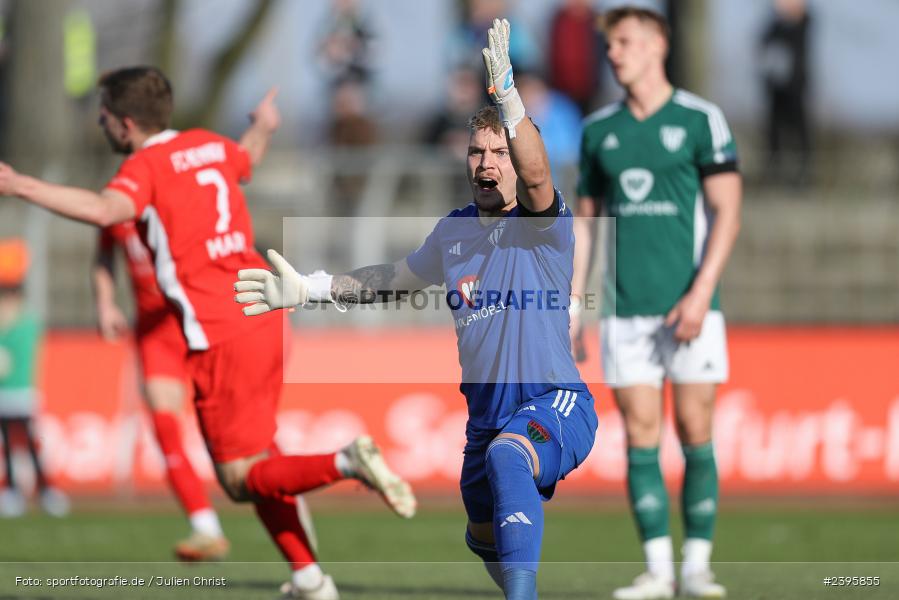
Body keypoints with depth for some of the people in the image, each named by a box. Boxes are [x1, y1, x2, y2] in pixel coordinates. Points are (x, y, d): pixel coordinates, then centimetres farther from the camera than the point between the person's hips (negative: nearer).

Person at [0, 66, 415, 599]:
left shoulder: (146, 166, -9)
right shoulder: (209, 145, 14)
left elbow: (107, 210, -31)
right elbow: (246, 160, 38)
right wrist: (265, 125, 60)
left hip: (220, 334, -8)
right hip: (264, 313, 8)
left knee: (242, 476, -4)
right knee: (255, 462, 20)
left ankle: (347, 464, -24)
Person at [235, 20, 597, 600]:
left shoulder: (544, 225, -8)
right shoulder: (455, 230, 11)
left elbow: (535, 174, -31)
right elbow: (396, 279, 28)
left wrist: (507, 95, -45)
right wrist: (308, 288, 21)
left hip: (556, 402, -8)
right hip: (486, 415, 8)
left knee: (508, 455, -40)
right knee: (486, 539, 21)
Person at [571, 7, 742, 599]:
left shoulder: (700, 120, -1)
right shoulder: (599, 129, 12)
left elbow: (727, 212, -5)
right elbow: (586, 218, 17)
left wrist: (701, 292, -14)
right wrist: (572, 304, 10)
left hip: (689, 305, -3)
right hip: (626, 308, 3)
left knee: (695, 433, -3)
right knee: (641, 435, -1)